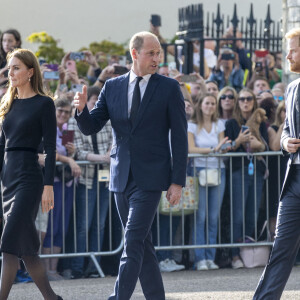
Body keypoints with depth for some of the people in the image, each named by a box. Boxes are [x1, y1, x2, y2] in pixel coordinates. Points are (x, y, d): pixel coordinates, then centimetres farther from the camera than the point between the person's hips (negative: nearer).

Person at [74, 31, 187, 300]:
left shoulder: (169, 88, -1)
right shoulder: (112, 87, 9)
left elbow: (179, 137, -2)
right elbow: (90, 127, 7)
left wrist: (178, 182, -7)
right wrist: (82, 109, -16)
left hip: (150, 177, -4)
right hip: (122, 177, 4)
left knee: (133, 242, -13)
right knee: (142, 244, 10)